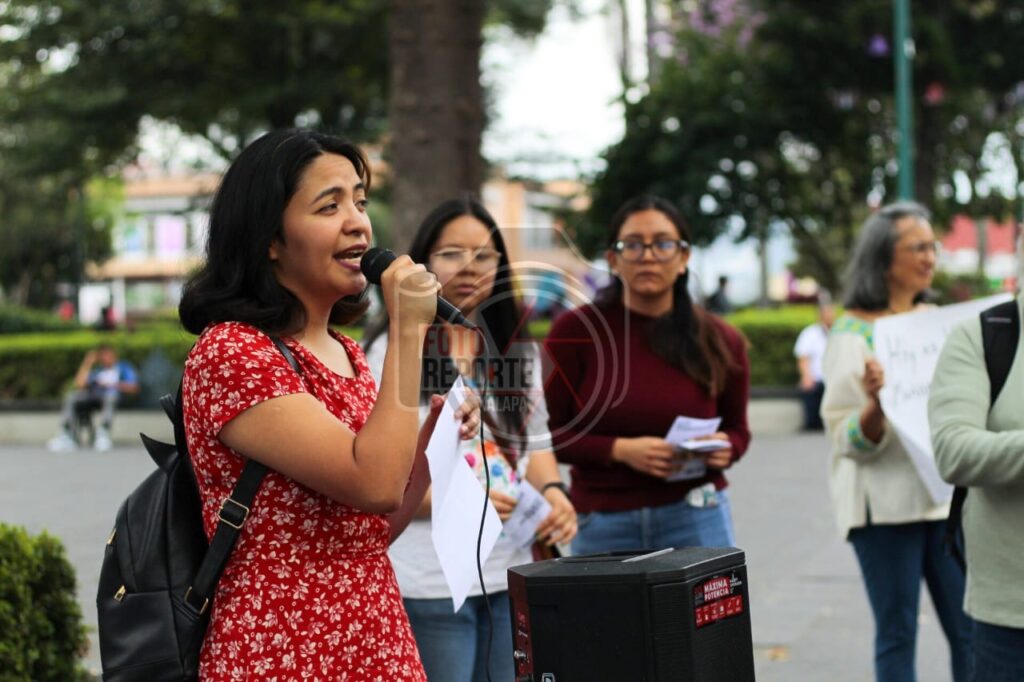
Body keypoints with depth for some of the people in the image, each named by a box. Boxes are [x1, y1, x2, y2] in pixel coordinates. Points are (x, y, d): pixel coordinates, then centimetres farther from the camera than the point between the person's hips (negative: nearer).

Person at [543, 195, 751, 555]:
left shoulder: (720, 341, 3)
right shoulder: (575, 332, -3)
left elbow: (737, 429, 16)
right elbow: (544, 432, -3)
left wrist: (725, 449, -7)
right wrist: (619, 450, -16)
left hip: (696, 521, 1)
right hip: (602, 525, 0)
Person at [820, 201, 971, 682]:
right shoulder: (852, 333, -4)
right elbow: (848, 441, -8)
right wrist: (876, 404, -27)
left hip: (947, 495, 5)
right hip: (885, 502, -4)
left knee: (971, 633, 3)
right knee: (897, 634, 2)